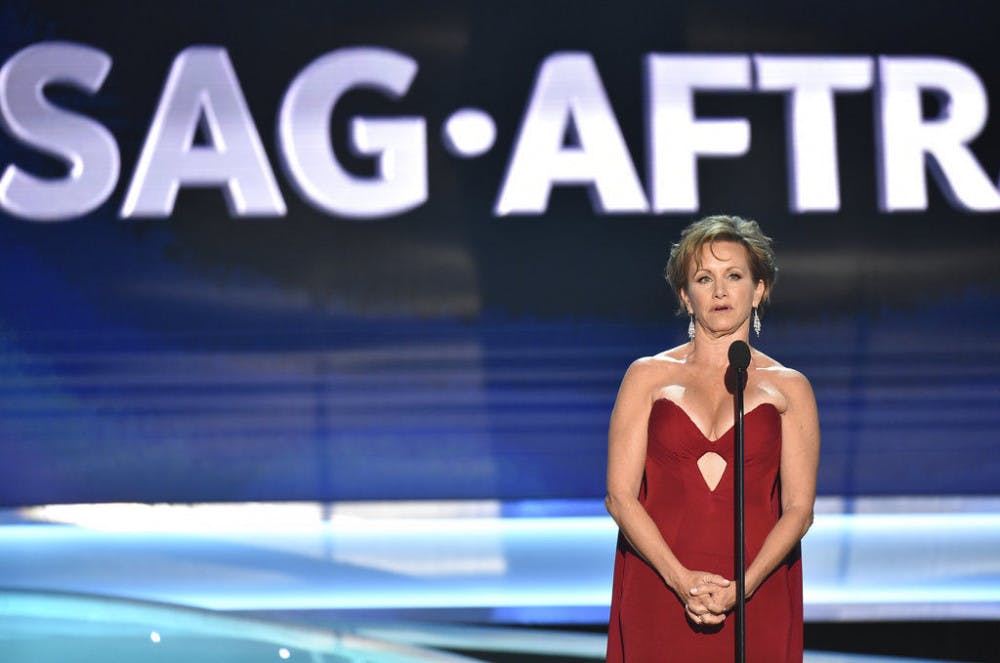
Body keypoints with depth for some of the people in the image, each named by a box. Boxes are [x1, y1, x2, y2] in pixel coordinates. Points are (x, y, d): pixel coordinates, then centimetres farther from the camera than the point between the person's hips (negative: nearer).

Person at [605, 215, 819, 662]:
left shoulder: (788, 388, 9)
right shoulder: (648, 377, 8)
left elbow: (798, 508, 2)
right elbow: (620, 497, 1)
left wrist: (742, 587, -12)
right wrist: (681, 579, -12)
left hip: (755, 595, 0)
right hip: (659, 587, 0)